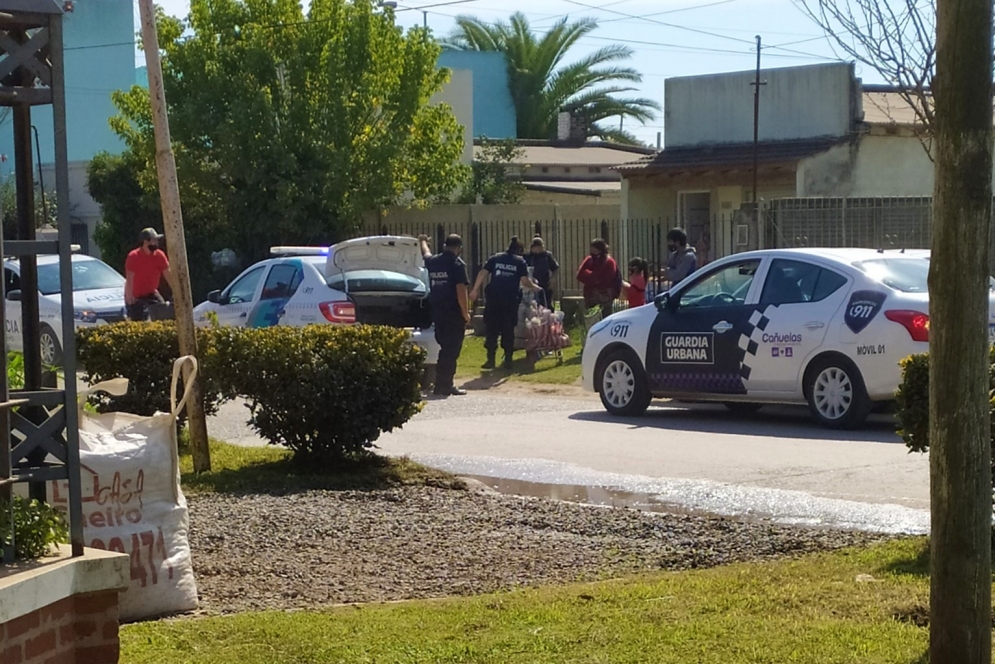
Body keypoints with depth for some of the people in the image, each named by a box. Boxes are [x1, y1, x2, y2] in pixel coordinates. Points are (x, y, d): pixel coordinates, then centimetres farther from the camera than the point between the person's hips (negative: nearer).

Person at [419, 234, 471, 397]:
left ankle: (442, 385, 18)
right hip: (454, 312, -7)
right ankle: (445, 386, -3)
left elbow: (426, 253, 33)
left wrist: (423, 241, 54)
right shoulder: (457, 264, -12)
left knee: (445, 348, 16)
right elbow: (461, 291, -18)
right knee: (452, 350, -2)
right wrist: (466, 313, -11)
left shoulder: (432, 261, 8)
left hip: (437, 311, 7)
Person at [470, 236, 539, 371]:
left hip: (494, 297, 1)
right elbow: (525, 281, -3)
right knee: (508, 330, 6)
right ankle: (508, 360, 6)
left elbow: (483, 273, 3)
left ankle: (491, 359, 2)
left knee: (491, 329, 6)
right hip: (511, 299, -1)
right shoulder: (520, 261, 6)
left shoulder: (495, 258, 12)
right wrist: (535, 287, 15)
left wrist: (475, 290, 5)